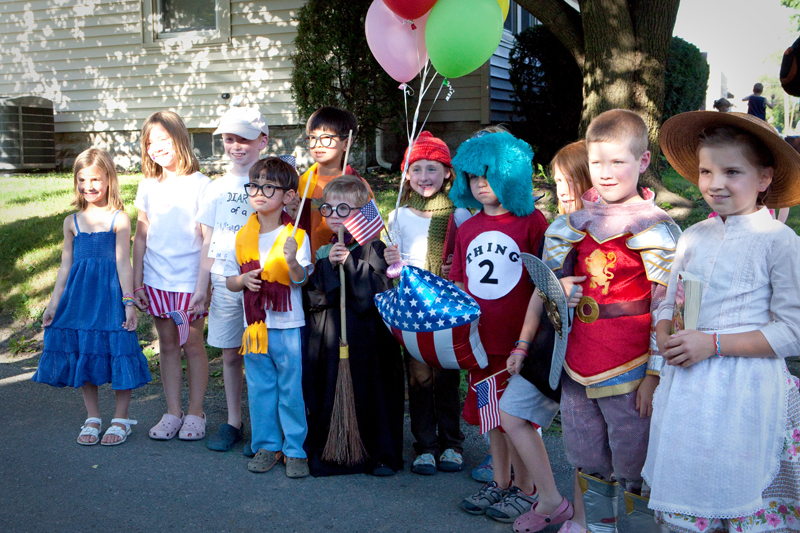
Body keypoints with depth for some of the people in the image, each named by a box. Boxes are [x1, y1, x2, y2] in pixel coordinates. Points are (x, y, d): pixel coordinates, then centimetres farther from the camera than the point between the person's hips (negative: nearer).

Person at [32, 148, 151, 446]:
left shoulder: (118, 219, -4)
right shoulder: (72, 222, 9)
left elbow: (123, 262, -5)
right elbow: (65, 265, 12)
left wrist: (129, 302, -8)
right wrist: (54, 303, 10)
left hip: (110, 293, -4)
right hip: (79, 296, 4)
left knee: (117, 351, -2)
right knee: (81, 354, 8)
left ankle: (121, 419, 15)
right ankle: (92, 419, 23)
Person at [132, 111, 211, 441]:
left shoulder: (199, 185, -7)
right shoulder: (148, 187, 7)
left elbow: (209, 240, -9)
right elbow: (141, 236, 11)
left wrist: (203, 286, -13)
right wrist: (137, 281, 7)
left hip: (190, 280, -4)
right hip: (156, 280, 4)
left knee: (192, 343, 3)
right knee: (167, 344, 10)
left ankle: (195, 412, 16)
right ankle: (172, 412, 19)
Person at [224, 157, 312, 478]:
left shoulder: (296, 236, -6)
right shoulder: (242, 237, 5)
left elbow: (301, 281, -14)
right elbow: (229, 280, 12)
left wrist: (293, 262, -33)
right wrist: (243, 280, -9)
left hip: (289, 326, -3)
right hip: (255, 325, 4)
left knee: (292, 389, 3)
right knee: (259, 389, 10)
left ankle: (295, 450, 14)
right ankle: (266, 446, 22)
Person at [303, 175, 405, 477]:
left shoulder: (373, 248, -1)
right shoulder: (323, 252, 10)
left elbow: (380, 289, -13)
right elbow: (311, 295, 0)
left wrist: (350, 264, -18)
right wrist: (328, 266, -13)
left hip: (366, 331, -3)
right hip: (329, 336, 3)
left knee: (369, 391, 0)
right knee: (331, 392, 5)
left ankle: (381, 454, 14)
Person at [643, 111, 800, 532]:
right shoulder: (693, 237, 9)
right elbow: (668, 304, 17)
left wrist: (712, 343, -17)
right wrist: (666, 339, -5)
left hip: (741, 392, -5)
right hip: (686, 387, 5)